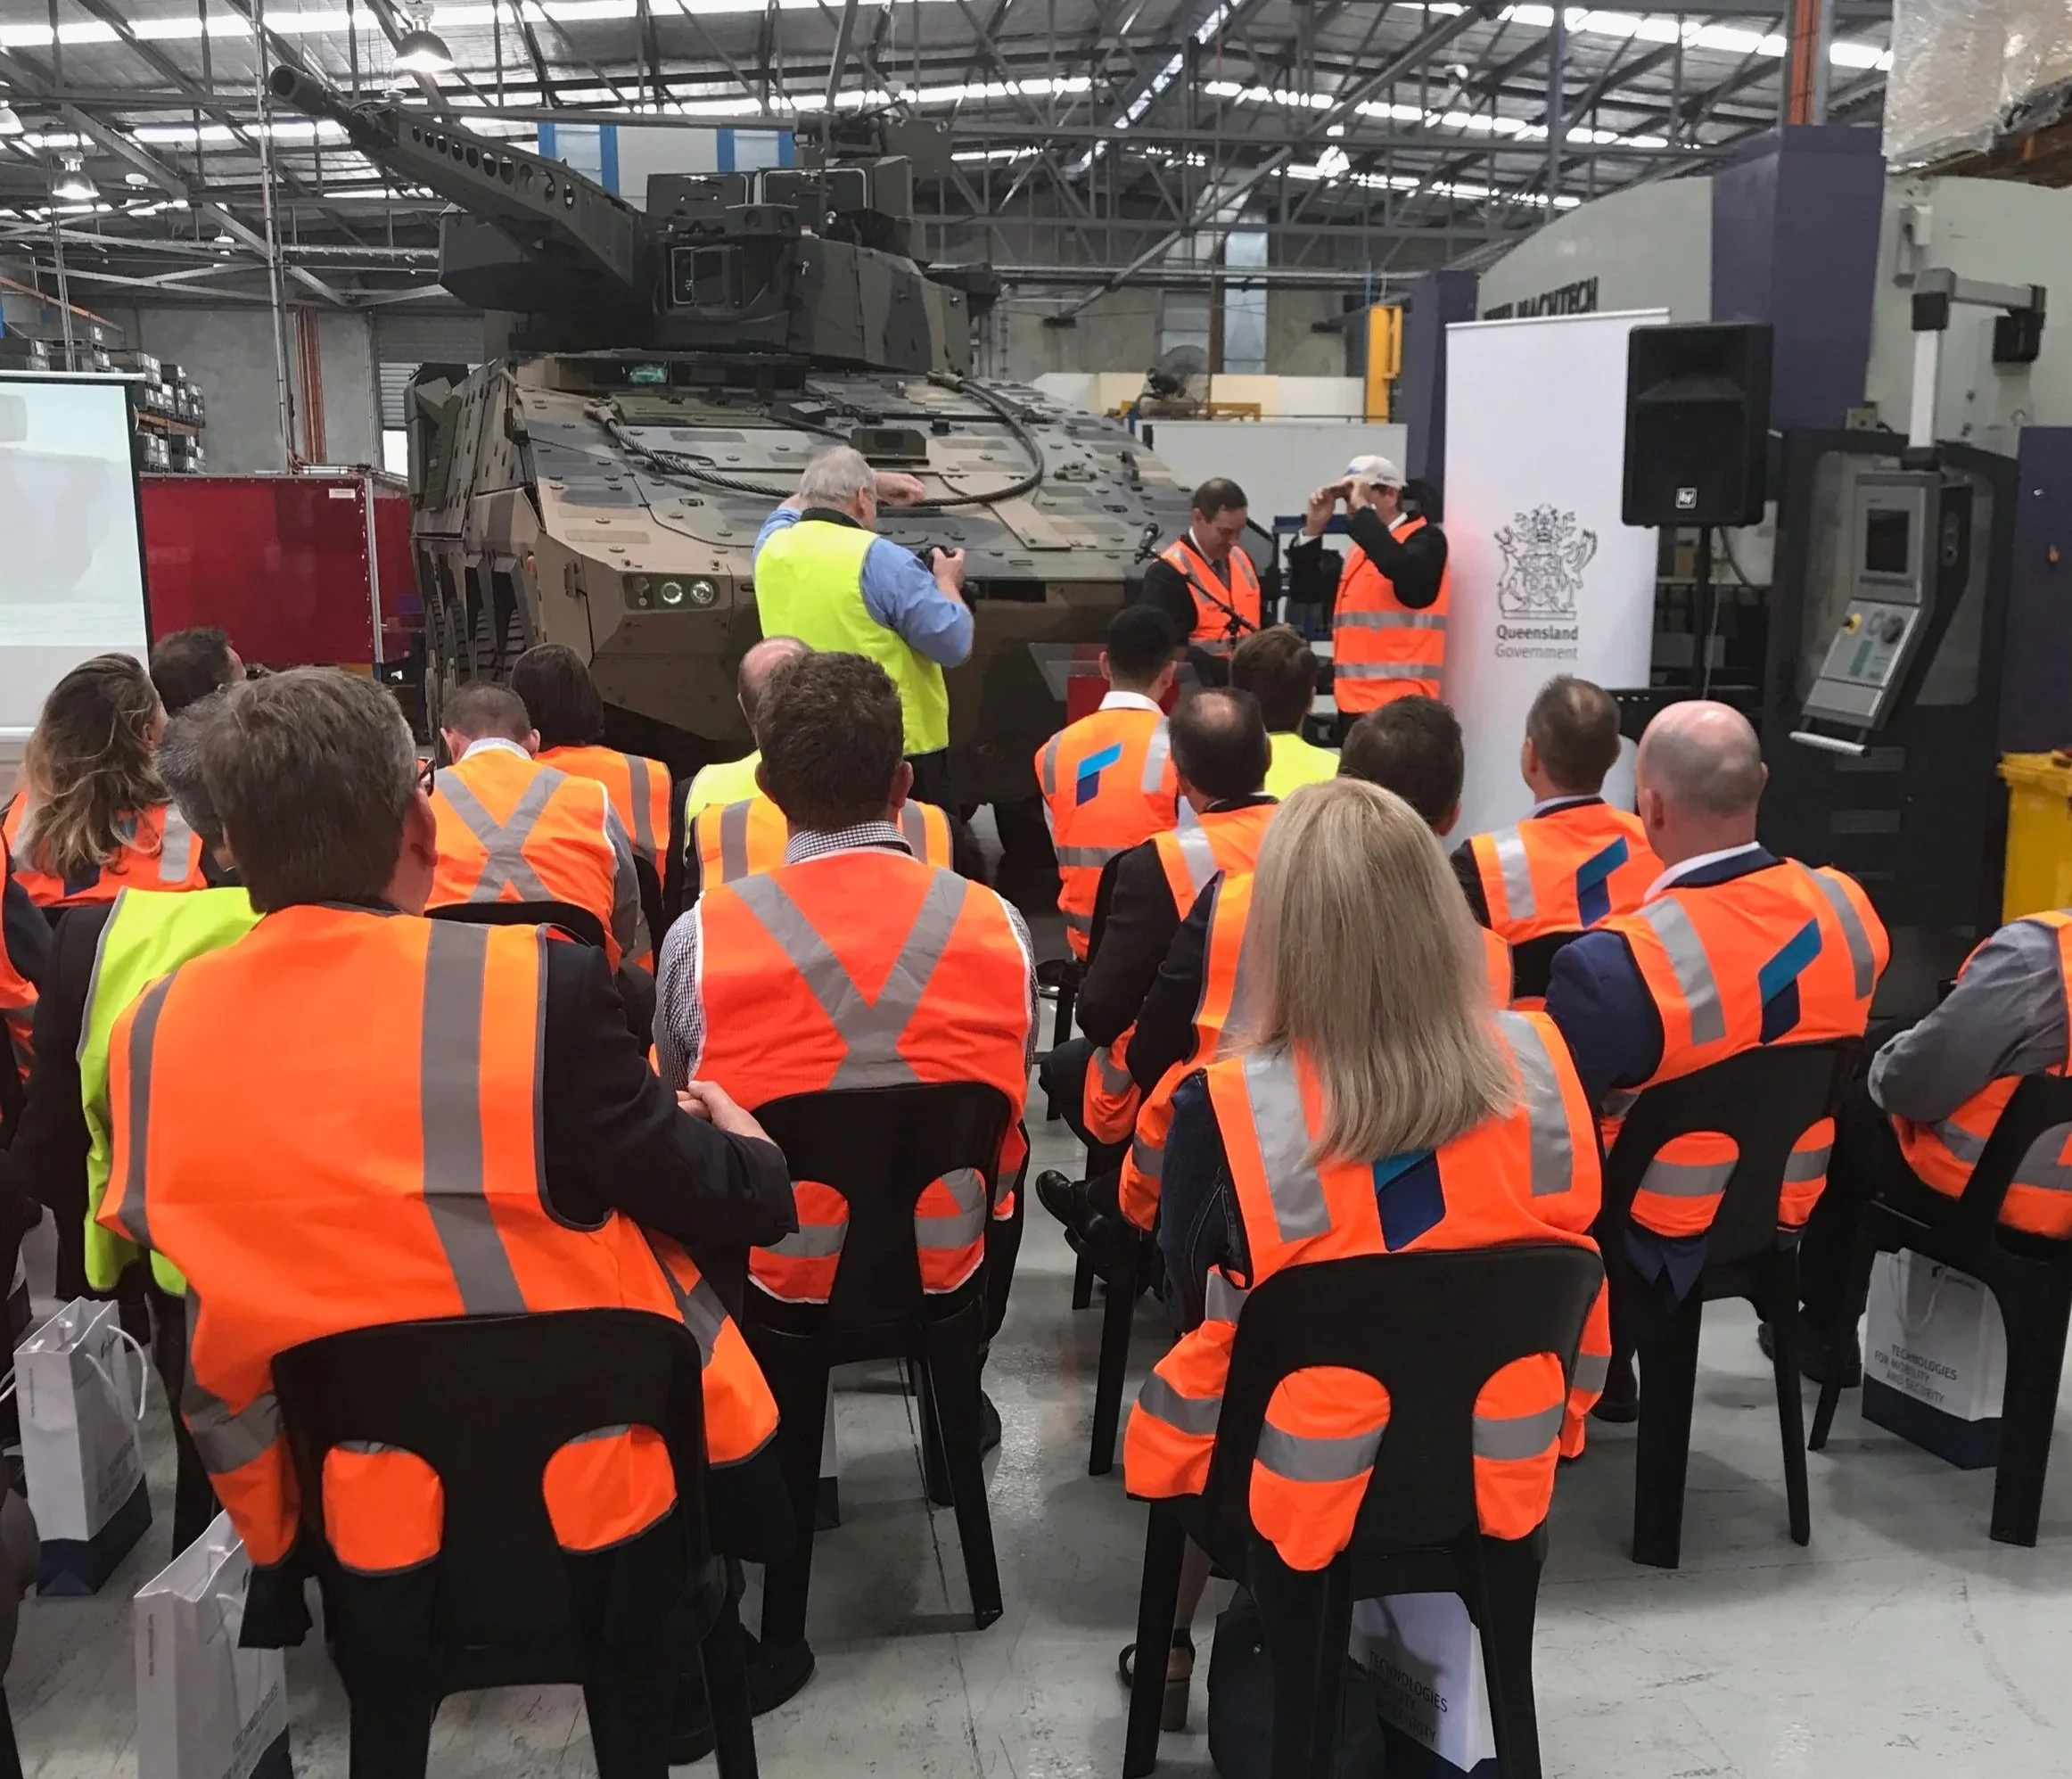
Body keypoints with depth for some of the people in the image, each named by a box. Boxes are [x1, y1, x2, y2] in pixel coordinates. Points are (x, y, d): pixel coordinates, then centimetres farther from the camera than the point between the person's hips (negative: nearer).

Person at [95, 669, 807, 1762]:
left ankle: (381, 1712, 49)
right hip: (579, 1471, -3)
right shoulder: (536, 984, -23)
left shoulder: (154, 1027, -11)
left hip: (322, 1489, 4)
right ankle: (643, 1687, 41)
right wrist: (743, 1138, 10)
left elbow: (156, 1234, 5)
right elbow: (725, 1204, -12)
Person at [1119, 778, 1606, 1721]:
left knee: (1173, 1397, 29)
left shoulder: (1225, 1110, -25)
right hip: (1503, 1473, 3)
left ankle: (1174, 1642, 45)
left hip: (1305, 1493, -2)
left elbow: (1198, 1315, -8)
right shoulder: (1541, 1065, -16)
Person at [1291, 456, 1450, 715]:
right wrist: (1313, 528, 8)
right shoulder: (1359, 549, 19)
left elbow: (1410, 578, -25)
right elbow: (1307, 589, 21)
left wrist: (1362, 511, -18)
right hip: (1354, 702, 8)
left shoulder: (1425, 538, -4)